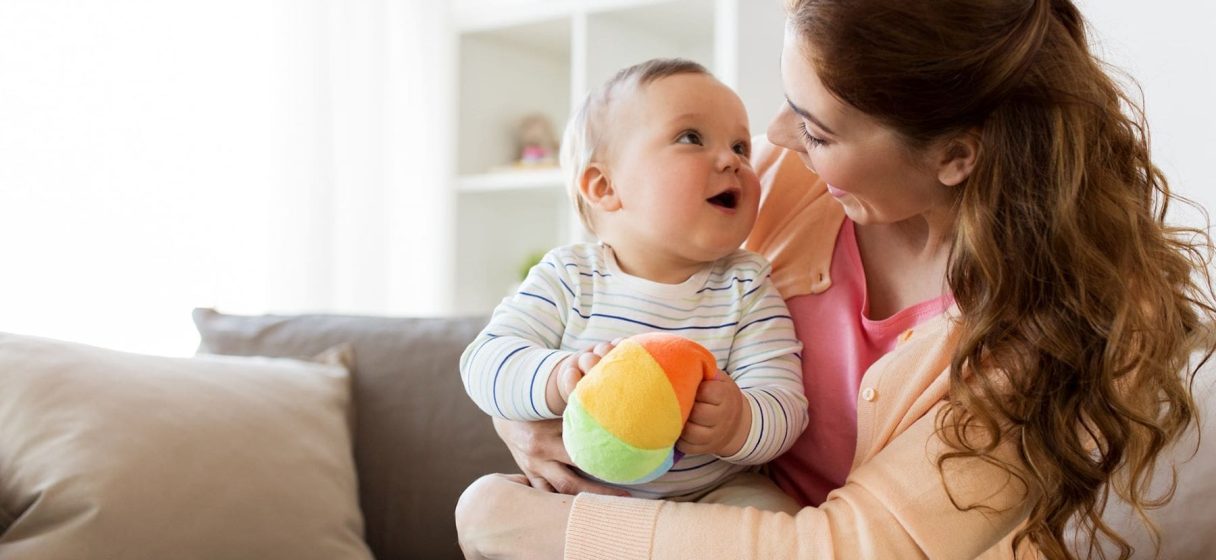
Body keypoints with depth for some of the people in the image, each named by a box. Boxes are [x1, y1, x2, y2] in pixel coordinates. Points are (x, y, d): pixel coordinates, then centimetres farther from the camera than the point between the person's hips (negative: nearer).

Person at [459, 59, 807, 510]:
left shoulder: (747, 287, -6)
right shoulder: (566, 276, -5)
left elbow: (785, 404, -13)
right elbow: (485, 362, -11)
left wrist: (738, 424, -38)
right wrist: (559, 379, -34)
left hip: (709, 495, -1)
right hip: (576, 490, 1)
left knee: (775, 514, -27)